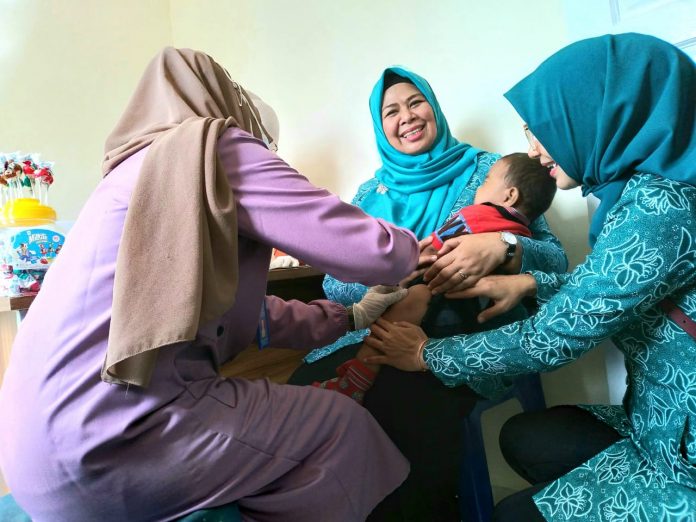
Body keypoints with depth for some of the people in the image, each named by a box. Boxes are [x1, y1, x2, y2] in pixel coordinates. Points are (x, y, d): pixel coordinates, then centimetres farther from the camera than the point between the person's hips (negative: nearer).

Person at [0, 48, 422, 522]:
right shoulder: (214, 145, -7)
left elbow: (243, 312, 20)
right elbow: (368, 250, -11)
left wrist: (350, 316, 23)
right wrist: (408, 249, 12)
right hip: (99, 438, -9)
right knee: (339, 424, 5)